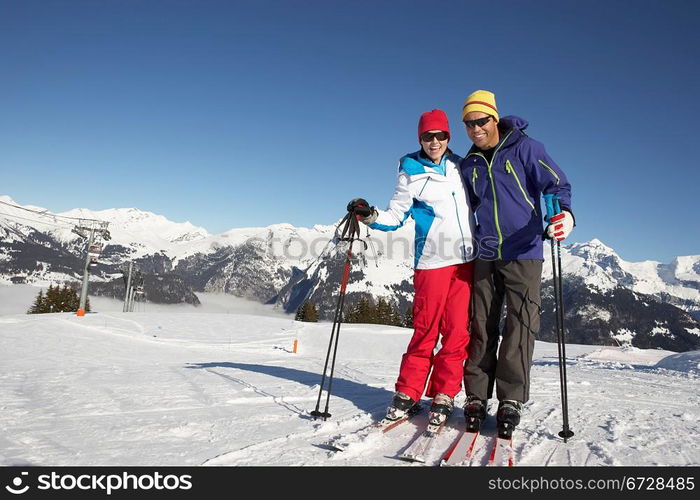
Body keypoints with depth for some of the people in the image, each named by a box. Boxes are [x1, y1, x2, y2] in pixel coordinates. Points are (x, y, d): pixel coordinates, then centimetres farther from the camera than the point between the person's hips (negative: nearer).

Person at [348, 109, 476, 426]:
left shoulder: (458, 165, 14)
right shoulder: (411, 172, 3)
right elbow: (395, 216, -1)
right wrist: (370, 216, -17)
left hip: (467, 258, 4)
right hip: (432, 260, -3)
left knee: (458, 330, 0)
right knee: (426, 329, -5)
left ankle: (444, 395, 10)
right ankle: (407, 393, 9)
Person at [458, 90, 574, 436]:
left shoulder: (525, 148, 0)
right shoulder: (468, 165, 14)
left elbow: (557, 185, -2)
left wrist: (564, 213, -23)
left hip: (523, 254, -3)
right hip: (484, 257, 4)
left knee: (520, 325, -6)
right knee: (481, 327, 2)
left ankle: (511, 399, 3)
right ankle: (476, 397, 9)